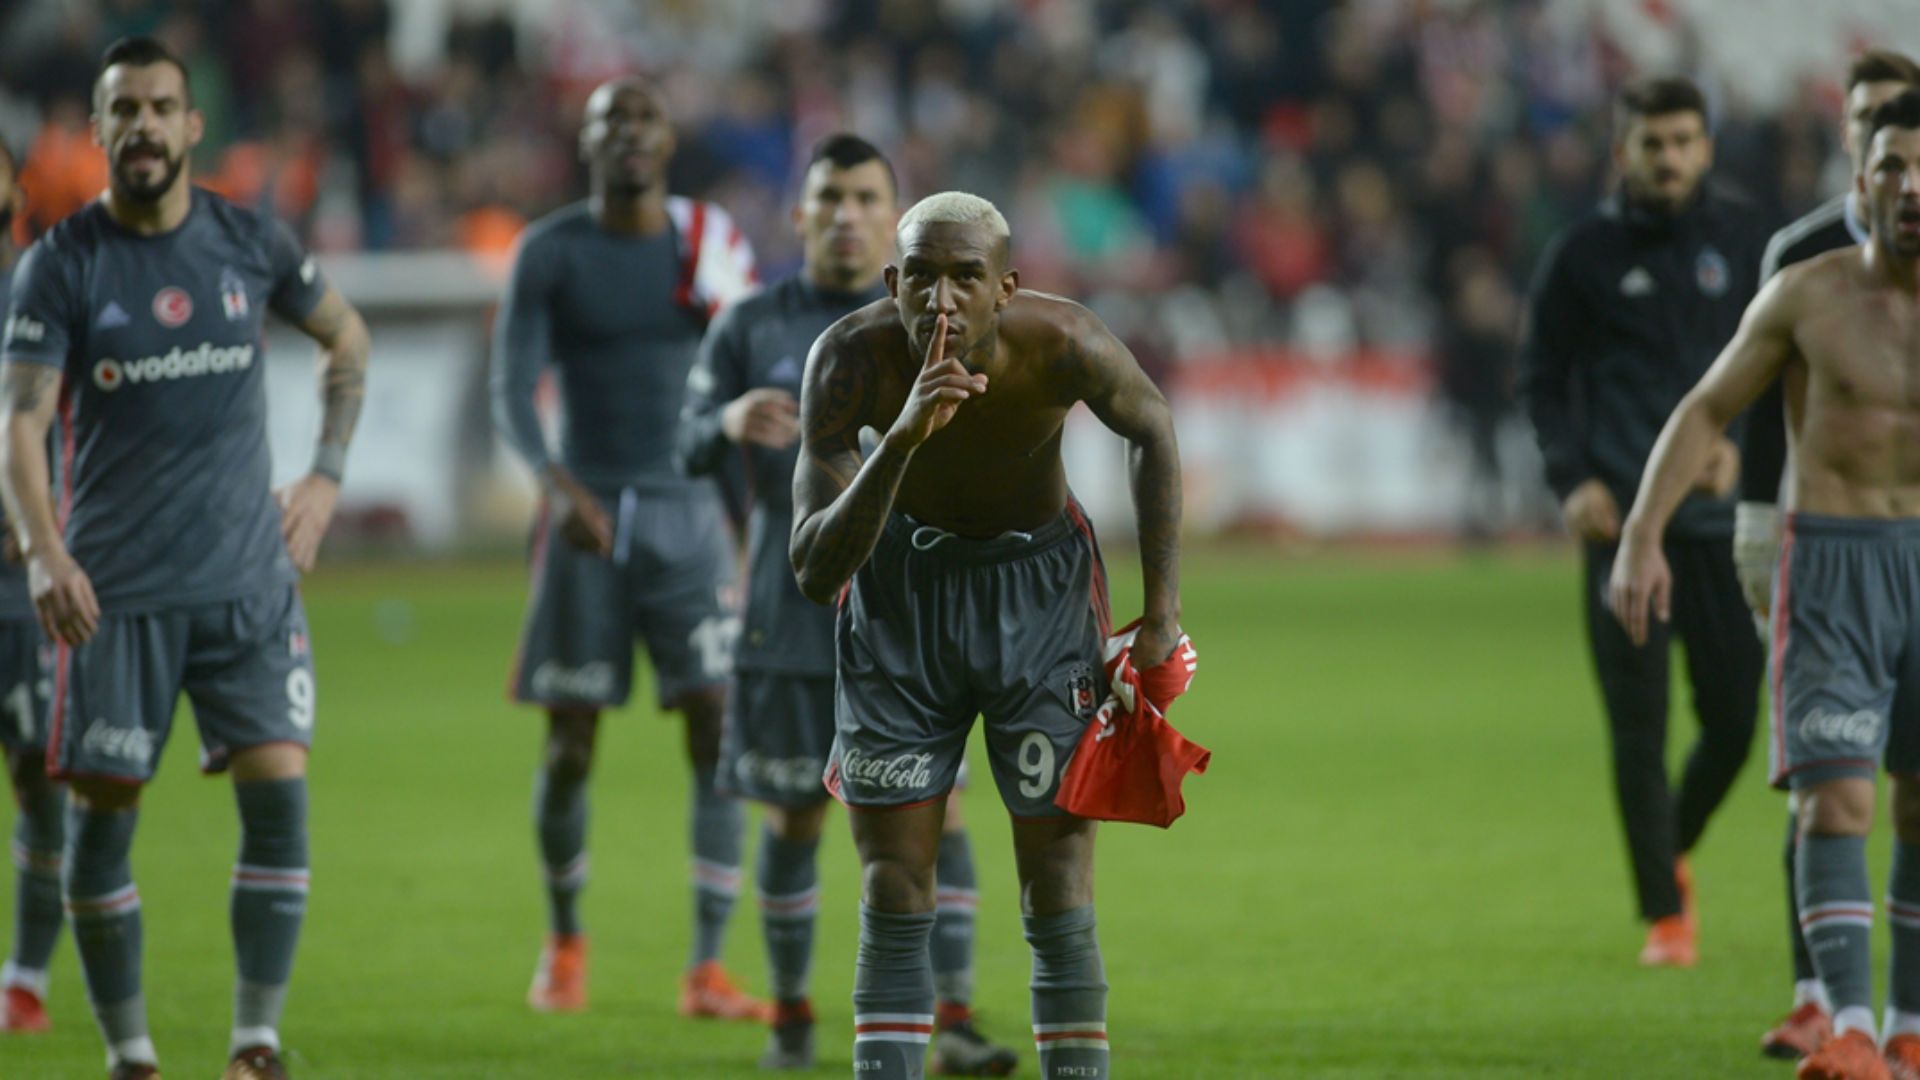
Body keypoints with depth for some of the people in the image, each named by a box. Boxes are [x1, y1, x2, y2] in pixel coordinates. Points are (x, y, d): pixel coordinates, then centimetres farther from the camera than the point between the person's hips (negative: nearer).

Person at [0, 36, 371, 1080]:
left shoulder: (249, 243, 3)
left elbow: (345, 337, 21)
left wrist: (325, 477, 11)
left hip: (248, 579, 2)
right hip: (114, 591, -1)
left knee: (278, 792, -10)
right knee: (102, 815, 0)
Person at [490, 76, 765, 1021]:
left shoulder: (709, 244, 4)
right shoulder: (551, 252, -1)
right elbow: (511, 387, -10)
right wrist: (556, 481, -25)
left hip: (690, 511, 1)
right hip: (587, 509, -1)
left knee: (718, 730, -10)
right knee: (570, 745, 1)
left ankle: (707, 969, -8)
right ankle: (564, 943, 25)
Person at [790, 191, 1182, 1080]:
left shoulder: (1064, 346, -27)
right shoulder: (851, 359, -28)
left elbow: (1150, 430, -3)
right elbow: (814, 571, -33)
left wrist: (1162, 615, -4)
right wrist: (901, 441, -47)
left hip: (1039, 588, 0)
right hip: (901, 582, 0)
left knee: (1058, 897, -4)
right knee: (893, 899, -3)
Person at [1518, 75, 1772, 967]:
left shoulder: (1742, 241, 7)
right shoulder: (1583, 254, 5)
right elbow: (1542, 379, 9)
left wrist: (1740, 441, -8)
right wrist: (1572, 479, -6)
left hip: (1722, 519, 1)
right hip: (1623, 521, -1)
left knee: (1734, 719, -1)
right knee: (1639, 730, -6)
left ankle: (1675, 850, 27)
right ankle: (1665, 913, 2)